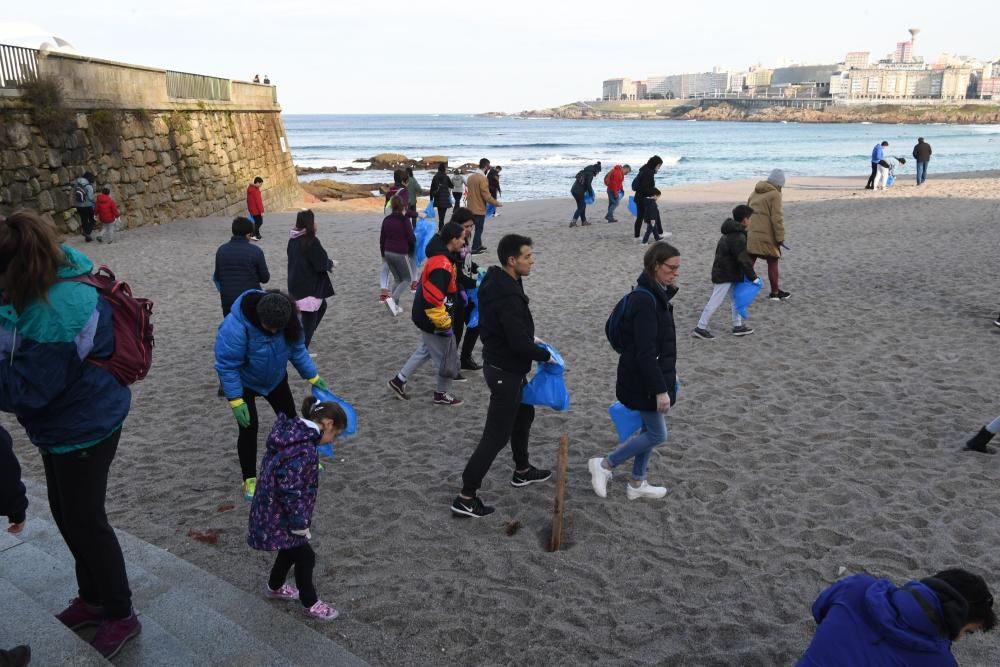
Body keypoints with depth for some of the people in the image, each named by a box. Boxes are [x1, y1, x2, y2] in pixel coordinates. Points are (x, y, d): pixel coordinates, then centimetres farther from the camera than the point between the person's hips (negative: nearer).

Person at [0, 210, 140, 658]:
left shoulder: (54, 316, -34)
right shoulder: (59, 266, -7)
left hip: (83, 427, -10)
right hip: (68, 420, 10)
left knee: (84, 521, 7)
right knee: (66, 513, 23)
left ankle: (121, 616, 29)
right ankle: (93, 599, 44)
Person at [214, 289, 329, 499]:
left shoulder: (287, 321, -25)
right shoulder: (236, 327, -40)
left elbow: (297, 349, -8)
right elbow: (227, 366, -31)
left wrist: (313, 377, -9)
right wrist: (236, 401, -28)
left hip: (274, 378, 5)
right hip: (244, 381, -5)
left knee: (289, 417, 14)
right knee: (249, 426, -9)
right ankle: (249, 480, 6)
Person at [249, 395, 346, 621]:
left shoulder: (290, 432, 1)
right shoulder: (304, 449, -29)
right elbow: (291, 492, -28)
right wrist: (301, 524, -16)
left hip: (271, 511, 9)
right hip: (279, 518, -9)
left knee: (291, 549, 27)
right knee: (305, 556, 8)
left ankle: (274, 587, 49)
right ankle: (309, 603, 26)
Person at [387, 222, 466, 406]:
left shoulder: (437, 256, 3)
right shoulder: (442, 265, -30)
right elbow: (432, 300, -32)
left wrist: (457, 291, 20)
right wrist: (444, 323, -24)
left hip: (424, 316, 10)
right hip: (432, 321, -10)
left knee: (427, 349, 28)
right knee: (448, 357, 9)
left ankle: (399, 381, 34)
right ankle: (441, 395, 28)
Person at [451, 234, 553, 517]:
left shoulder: (497, 282, 1)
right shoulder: (508, 296, -30)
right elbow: (519, 344, -29)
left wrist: (530, 338, 9)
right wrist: (545, 355, -12)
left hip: (499, 363, 10)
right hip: (506, 371, -10)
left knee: (524, 413, 27)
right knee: (496, 435, -2)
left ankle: (522, 471, 46)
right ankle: (465, 499, 5)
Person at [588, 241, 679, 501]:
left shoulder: (656, 293, 6)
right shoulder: (645, 300, -25)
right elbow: (645, 352, -26)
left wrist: (669, 373, 23)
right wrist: (660, 390, -24)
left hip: (650, 375, 10)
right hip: (643, 380, -9)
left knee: (650, 430, 17)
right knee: (657, 434, 1)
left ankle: (637, 484, 30)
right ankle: (603, 464, 13)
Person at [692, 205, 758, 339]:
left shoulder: (731, 233, 10)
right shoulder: (738, 237, -22)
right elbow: (743, 260, -24)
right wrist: (753, 277, -16)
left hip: (730, 274, 10)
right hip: (725, 276, -10)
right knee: (715, 302, -4)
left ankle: (738, 326, 23)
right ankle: (700, 328, 3)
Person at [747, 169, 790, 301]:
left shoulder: (755, 192, 15)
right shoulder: (775, 194, -9)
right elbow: (777, 219, -14)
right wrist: (780, 238, -11)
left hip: (750, 235, 7)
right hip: (766, 237, -7)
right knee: (773, 263, 7)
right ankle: (775, 292, 14)